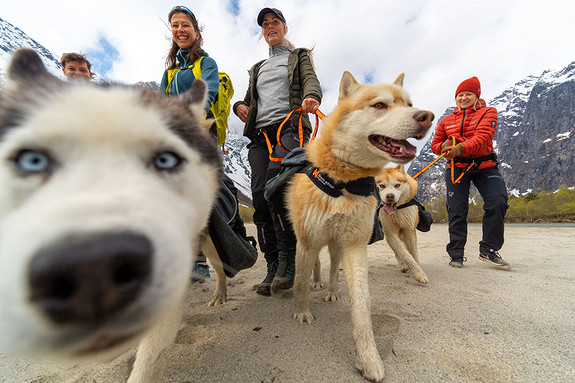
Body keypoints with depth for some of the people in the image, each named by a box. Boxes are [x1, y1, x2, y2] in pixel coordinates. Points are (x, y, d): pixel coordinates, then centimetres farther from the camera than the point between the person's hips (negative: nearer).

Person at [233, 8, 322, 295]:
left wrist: (311, 97, -21)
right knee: (259, 195, -13)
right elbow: (250, 99, 34)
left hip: (290, 126, -4)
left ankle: (288, 260, -19)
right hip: (260, 134, 5)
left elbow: (311, 80, 4)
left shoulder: (300, 56, 24)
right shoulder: (258, 68, 35)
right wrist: (239, 106, 8)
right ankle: (273, 267, -6)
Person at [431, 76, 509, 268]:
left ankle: (488, 250, -1)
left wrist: (461, 148, -33)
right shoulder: (446, 121, 13)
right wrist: (444, 146, -8)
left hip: (484, 167, -1)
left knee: (498, 202, -17)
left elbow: (483, 137, -14)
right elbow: (435, 145, 17)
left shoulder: (487, 112, 4)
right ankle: (456, 254, 4)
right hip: (457, 168, 1)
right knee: (457, 210, -4)